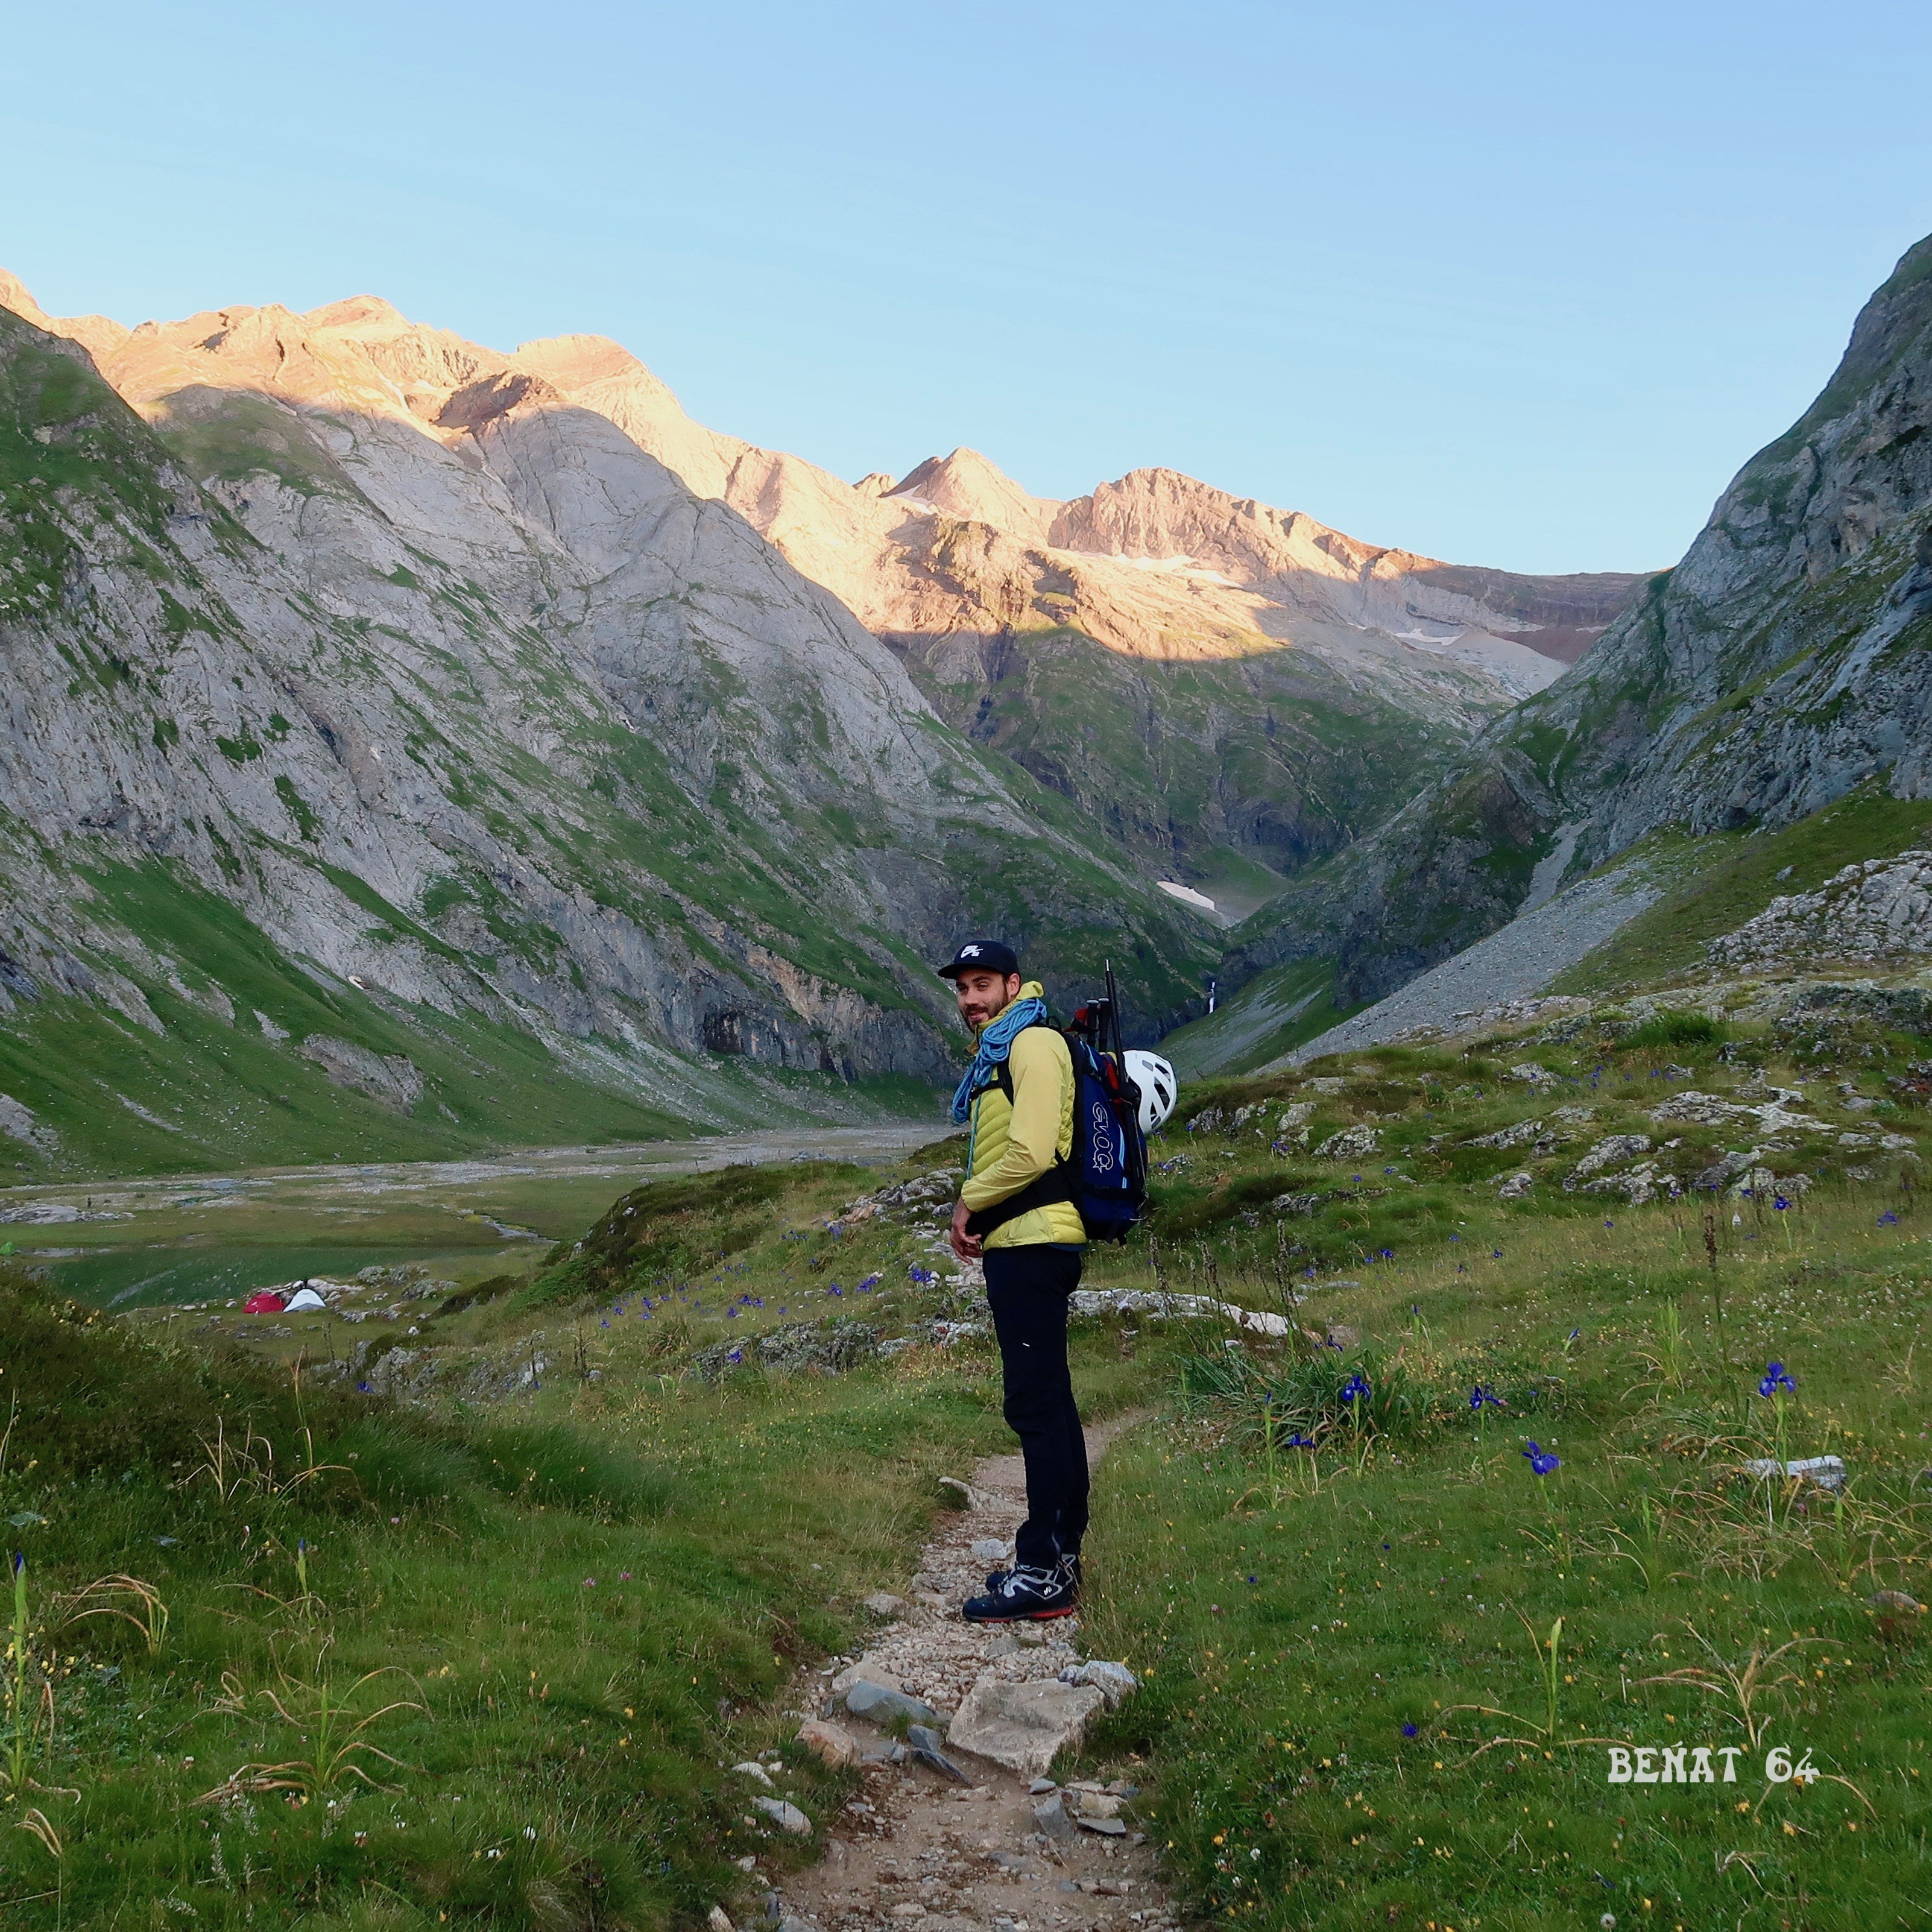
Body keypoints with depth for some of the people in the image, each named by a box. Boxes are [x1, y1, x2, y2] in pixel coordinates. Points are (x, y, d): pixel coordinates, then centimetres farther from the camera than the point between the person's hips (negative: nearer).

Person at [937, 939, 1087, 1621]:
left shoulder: (1033, 1043, -10)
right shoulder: (998, 1054, 22)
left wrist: (969, 1202, -8)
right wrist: (976, 1212, 10)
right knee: (1046, 1404, 13)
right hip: (1017, 1246, 11)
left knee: (1036, 1405, -10)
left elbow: (1032, 1152, -21)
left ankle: (1043, 1575, -8)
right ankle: (1059, 1556, 21)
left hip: (1034, 1244, -11)